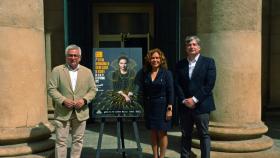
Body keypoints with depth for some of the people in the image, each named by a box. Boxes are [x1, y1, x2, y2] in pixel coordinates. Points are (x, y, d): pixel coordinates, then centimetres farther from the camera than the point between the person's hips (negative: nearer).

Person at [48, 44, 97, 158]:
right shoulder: (57, 70, 0)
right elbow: (51, 89, -4)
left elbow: (93, 90, 7)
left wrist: (84, 100, -11)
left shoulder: (87, 72, 7)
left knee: (78, 140, 11)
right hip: (62, 112, -2)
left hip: (80, 112, 2)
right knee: (61, 140, 3)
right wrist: (63, 100, -16)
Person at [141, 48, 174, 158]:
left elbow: (171, 91, -8)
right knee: (153, 132, 9)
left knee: (162, 133, 3)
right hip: (149, 107, 4)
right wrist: (144, 108, 5)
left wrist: (170, 108, -13)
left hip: (162, 106, -3)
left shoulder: (166, 73, -5)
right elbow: (143, 92, 8)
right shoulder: (146, 74, 5)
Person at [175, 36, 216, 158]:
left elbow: (210, 84, -8)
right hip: (185, 105, 3)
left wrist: (195, 99, -13)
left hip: (201, 105, -3)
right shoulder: (180, 64, 10)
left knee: (204, 135, 3)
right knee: (185, 135, 11)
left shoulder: (208, 62, 0)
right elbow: (177, 84, 5)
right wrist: (184, 100, -9)